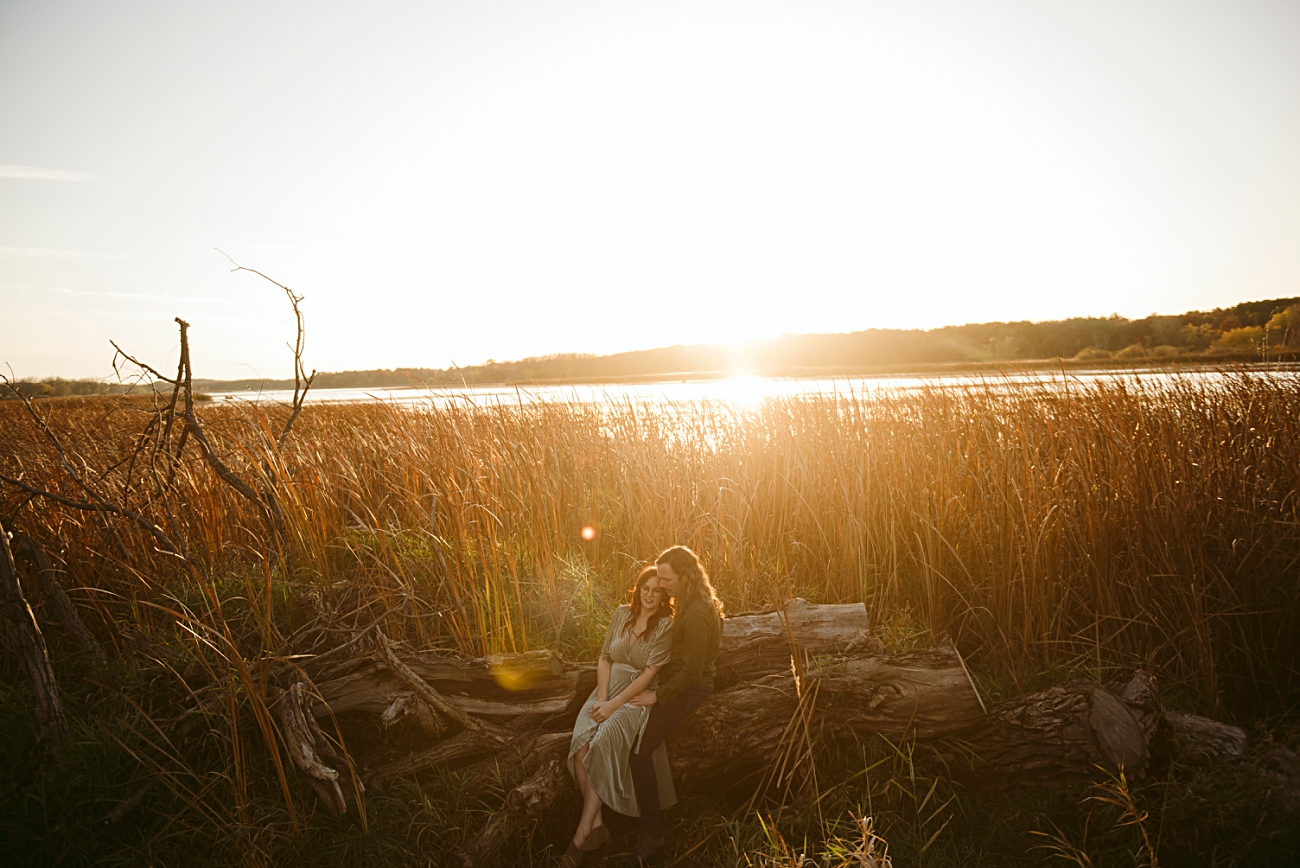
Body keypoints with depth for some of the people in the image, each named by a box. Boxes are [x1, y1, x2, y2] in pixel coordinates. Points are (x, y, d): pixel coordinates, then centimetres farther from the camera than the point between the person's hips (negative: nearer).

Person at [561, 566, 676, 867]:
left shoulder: (666, 626, -7)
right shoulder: (622, 614, 6)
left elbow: (649, 674, -12)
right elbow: (605, 658, 7)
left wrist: (614, 704, -16)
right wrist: (602, 698, -6)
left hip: (638, 697, -4)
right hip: (608, 690, 4)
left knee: (601, 747, -26)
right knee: (581, 746, -21)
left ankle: (581, 836, -18)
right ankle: (596, 824, -12)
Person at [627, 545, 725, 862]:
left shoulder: (697, 615, -27)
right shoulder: (689, 602, 5)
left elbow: (692, 670, -26)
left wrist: (657, 696, -18)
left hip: (688, 689, -10)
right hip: (679, 679, 11)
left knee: (640, 751, -16)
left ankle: (652, 832, -7)